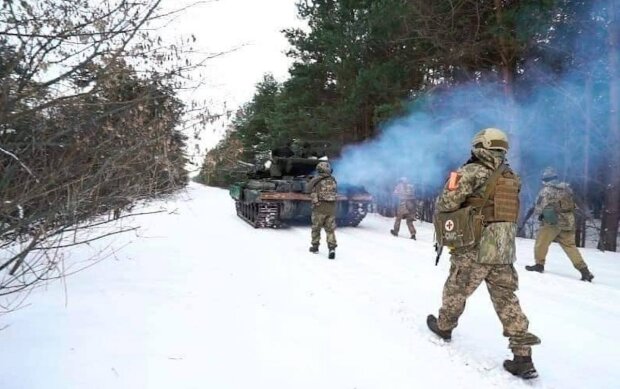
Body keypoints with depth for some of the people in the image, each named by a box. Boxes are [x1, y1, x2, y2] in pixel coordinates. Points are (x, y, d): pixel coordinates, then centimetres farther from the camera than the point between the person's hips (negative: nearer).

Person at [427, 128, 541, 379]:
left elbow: (446, 203, -15)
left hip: (474, 249, -6)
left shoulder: (473, 172, -10)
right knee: (506, 299, 10)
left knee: (456, 291, 15)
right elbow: (508, 213, 15)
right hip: (505, 252, 6)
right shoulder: (512, 178, 11)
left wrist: (445, 225, 5)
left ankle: (443, 326, 36)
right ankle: (523, 356, 8)